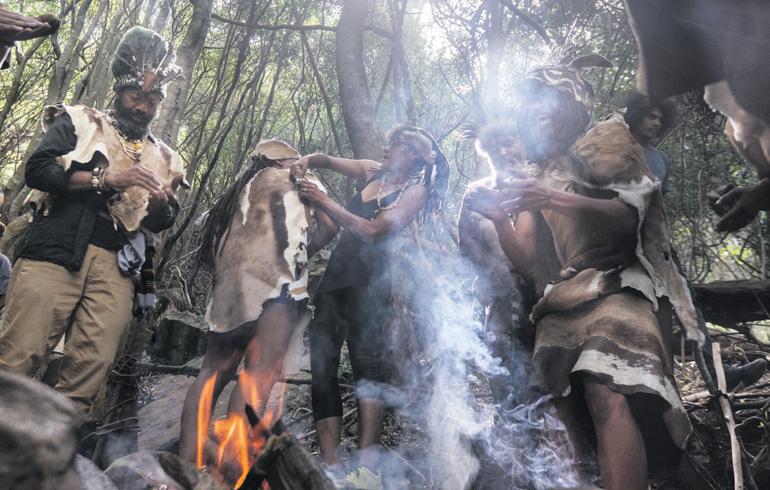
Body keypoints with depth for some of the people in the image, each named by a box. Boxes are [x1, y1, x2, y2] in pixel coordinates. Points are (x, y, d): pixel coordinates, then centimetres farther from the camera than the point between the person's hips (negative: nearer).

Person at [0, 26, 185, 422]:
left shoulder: (162, 158, 21)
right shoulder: (78, 121, 13)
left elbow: (160, 224, 20)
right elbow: (37, 170, -3)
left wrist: (162, 203, -3)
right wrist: (105, 177, -11)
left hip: (114, 268, 3)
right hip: (55, 252, -3)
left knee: (91, 370, -1)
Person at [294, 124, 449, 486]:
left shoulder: (416, 189, 2)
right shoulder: (373, 172, 20)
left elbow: (374, 231, -11)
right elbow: (328, 161, 27)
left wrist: (324, 202, -9)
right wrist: (305, 162, 4)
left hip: (369, 280, -6)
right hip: (335, 276, 6)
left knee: (368, 361, -20)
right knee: (322, 368, -5)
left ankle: (366, 469, -24)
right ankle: (331, 469, -6)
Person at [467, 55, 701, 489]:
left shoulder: (601, 146, 12)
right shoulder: (532, 183, 23)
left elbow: (629, 216, -3)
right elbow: (527, 261, 14)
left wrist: (555, 200, -18)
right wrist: (499, 219, -6)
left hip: (615, 286, -4)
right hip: (563, 300, 4)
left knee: (607, 394, -29)